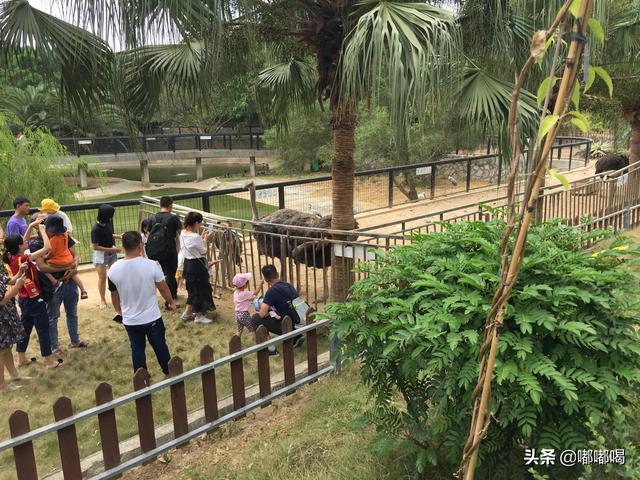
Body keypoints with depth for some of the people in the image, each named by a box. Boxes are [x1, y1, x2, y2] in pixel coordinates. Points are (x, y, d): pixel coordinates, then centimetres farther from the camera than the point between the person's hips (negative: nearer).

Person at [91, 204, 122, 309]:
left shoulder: (109, 223, -8)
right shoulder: (96, 229, -25)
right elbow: (95, 247, -22)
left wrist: (119, 236, -3)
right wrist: (112, 249, -23)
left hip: (112, 253, 5)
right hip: (101, 255, -5)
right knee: (102, 277, 6)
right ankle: (103, 300, 22)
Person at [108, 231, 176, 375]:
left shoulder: (113, 269, -12)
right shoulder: (151, 265, -20)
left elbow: (114, 295, 2)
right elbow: (163, 288, -8)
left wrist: (120, 312, 22)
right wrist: (171, 303, 11)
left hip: (130, 320, 2)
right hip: (152, 318, -1)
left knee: (137, 351, 17)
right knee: (160, 347, 18)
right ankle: (169, 373, 36)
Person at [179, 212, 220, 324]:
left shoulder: (183, 233, 2)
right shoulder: (195, 237, -24)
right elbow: (204, 252, -14)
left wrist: (201, 238, 6)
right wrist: (205, 239, -3)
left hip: (188, 263, 9)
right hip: (197, 265, -9)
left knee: (192, 288, 22)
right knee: (200, 289, 6)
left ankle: (187, 313, 30)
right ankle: (199, 316, 17)